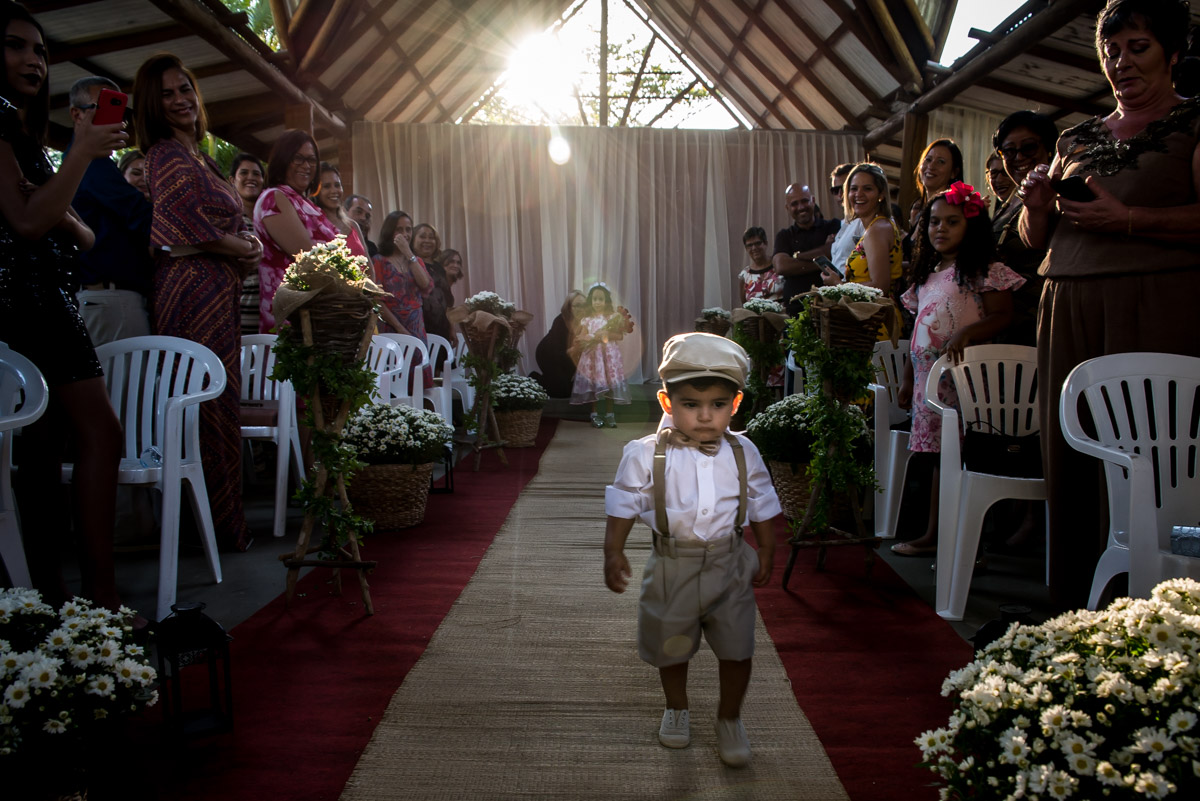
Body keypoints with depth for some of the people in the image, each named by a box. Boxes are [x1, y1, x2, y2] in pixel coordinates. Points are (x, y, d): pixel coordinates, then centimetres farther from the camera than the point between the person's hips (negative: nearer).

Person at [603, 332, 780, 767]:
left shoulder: (743, 453, -5)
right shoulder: (647, 454, -14)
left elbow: (762, 506, 7)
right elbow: (624, 504, -4)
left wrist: (766, 553, 10)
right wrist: (613, 553, -6)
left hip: (730, 564, 1)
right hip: (673, 565, -1)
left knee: (737, 648, 7)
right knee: (671, 645, 17)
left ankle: (729, 719, 32)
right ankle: (677, 708, 44)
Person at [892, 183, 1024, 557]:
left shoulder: (983, 271, -2)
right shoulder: (927, 274, 20)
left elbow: (1002, 315, -11)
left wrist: (965, 333, -28)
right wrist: (907, 378, 20)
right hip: (928, 376, 7)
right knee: (936, 455, 11)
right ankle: (932, 535, 18)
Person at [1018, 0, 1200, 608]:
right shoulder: (1076, 139, 22)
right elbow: (1035, 239, 22)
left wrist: (1127, 219, -16)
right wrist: (1037, 207, 2)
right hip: (1067, 306, 4)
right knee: (1068, 459, -1)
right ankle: (1073, 611, 6)